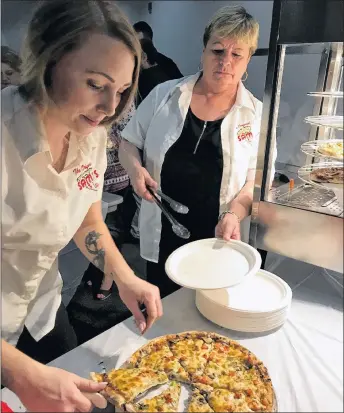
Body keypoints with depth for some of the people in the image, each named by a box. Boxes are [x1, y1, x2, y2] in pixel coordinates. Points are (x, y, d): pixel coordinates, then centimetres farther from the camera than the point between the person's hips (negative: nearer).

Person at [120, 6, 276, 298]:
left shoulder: (256, 114, -2)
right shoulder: (164, 95, -1)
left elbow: (257, 179, -2)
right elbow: (129, 142, 7)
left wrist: (233, 214, -20)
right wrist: (135, 169, -13)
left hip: (218, 240, 0)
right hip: (162, 235, 1)